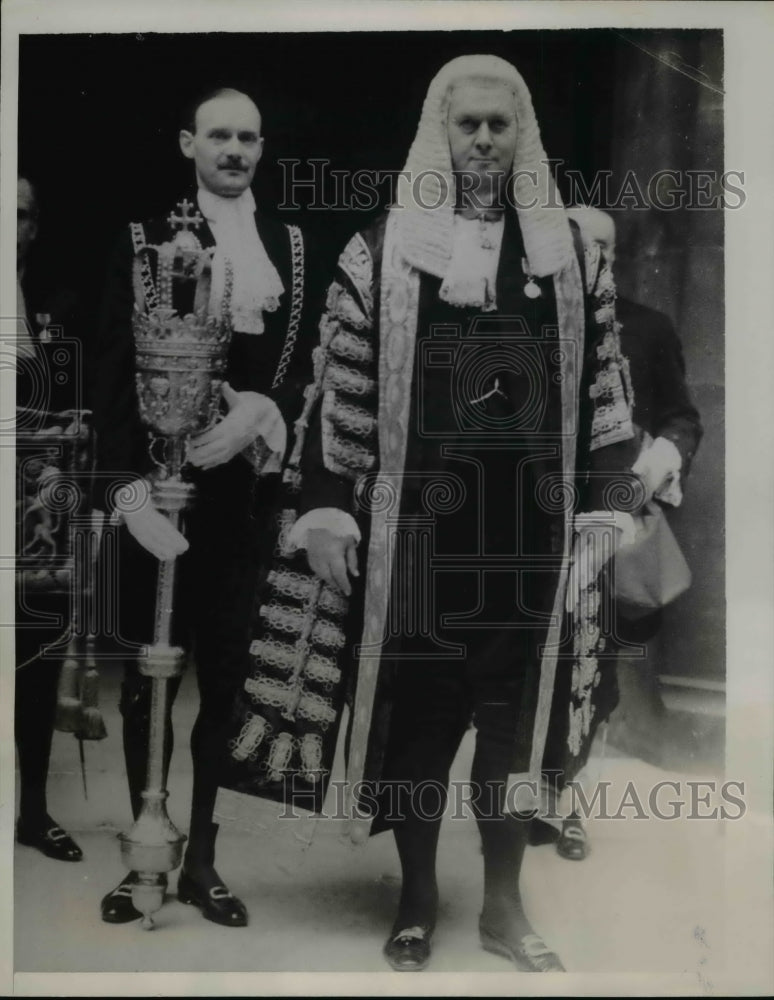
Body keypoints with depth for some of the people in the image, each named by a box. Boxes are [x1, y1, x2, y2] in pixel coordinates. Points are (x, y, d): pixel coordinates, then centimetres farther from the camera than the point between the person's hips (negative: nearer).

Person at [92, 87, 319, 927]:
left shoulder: (290, 245, 11)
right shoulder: (145, 239, 3)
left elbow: (309, 363, 6)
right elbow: (115, 371, -4)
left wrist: (261, 411, -15)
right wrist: (126, 484, -15)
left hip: (246, 485, 2)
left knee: (224, 672, 6)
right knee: (149, 674, 5)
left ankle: (200, 855, 18)